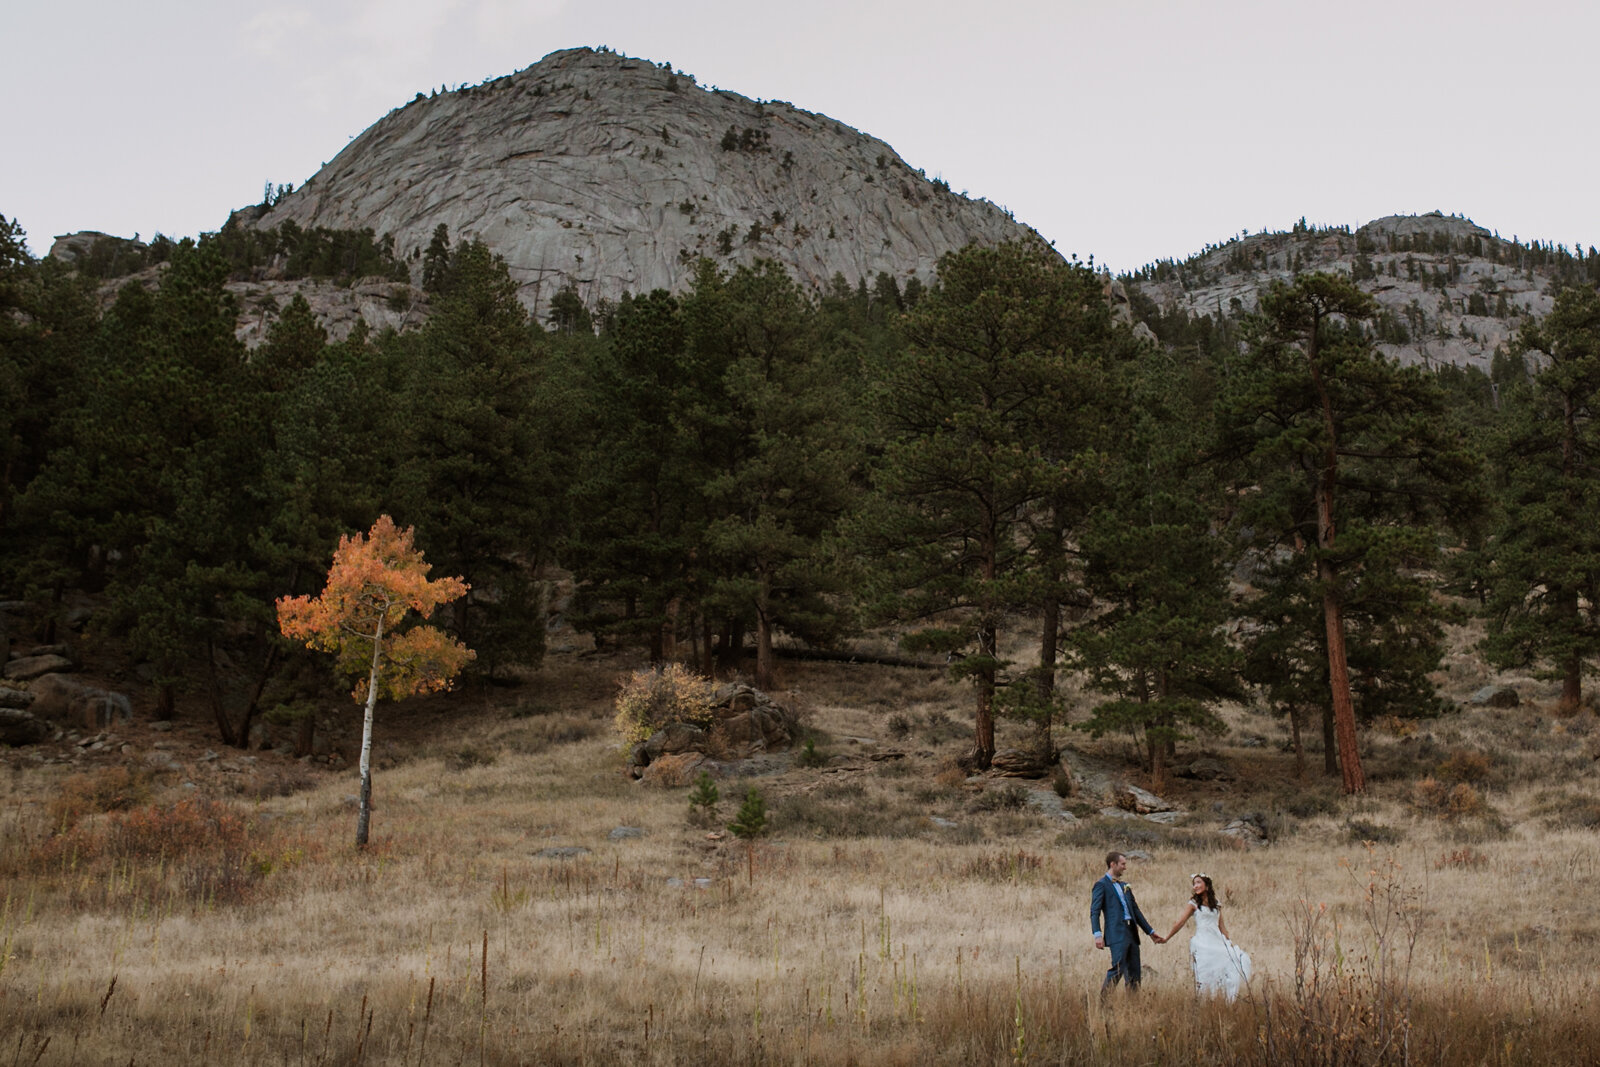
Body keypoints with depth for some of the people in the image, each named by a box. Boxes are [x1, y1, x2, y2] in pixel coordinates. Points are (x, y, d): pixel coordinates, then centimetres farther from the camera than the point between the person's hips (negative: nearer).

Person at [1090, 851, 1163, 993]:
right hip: (1117, 933, -8)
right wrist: (1097, 934, -22)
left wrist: (1150, 932, 25)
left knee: (1134, 973, 6)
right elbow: (1094, 911, -10)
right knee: (1118, 969, -17)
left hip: (1131, 933, 8)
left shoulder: (1125, 886, 23)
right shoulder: (1101, 885, -1)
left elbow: (1136, 911, 27)